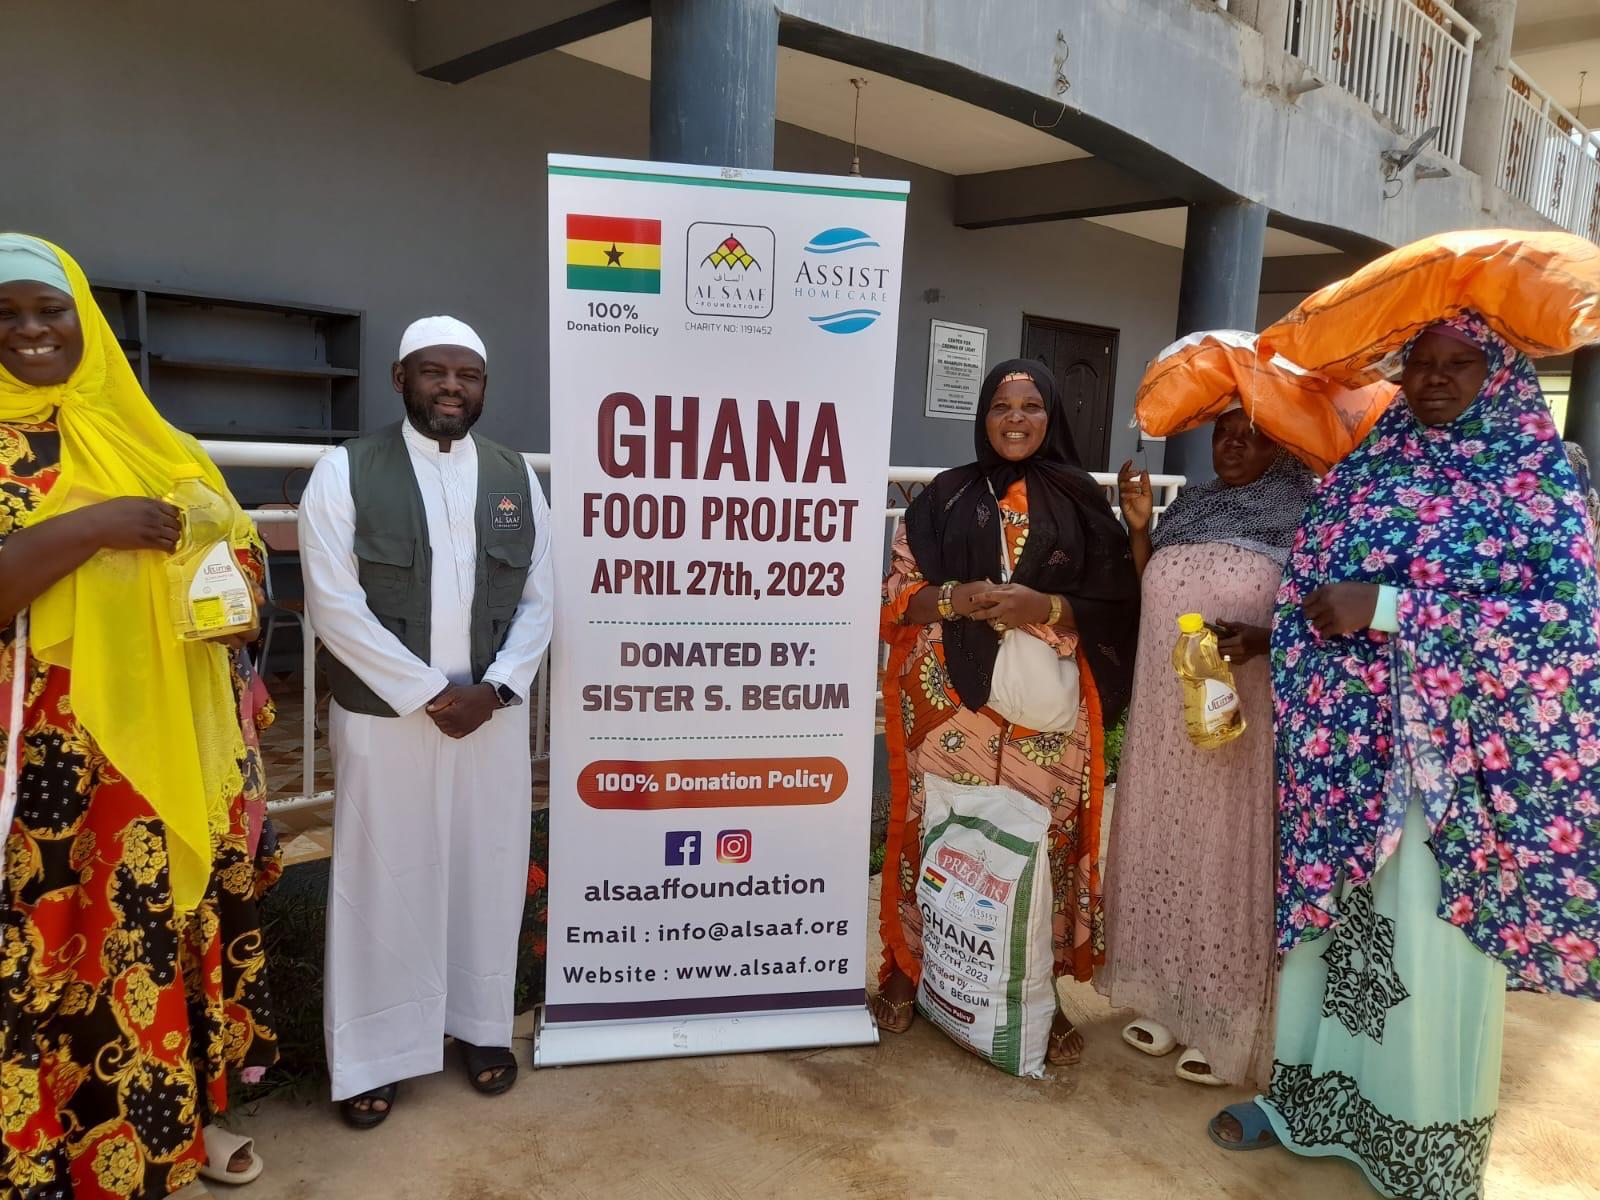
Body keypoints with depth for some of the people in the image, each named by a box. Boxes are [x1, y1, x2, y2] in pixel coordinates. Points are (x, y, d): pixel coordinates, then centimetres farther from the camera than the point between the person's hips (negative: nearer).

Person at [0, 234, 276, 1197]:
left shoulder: (156, 443, 9)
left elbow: (237, 556, 15)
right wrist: (88, 526, -22)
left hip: (179, 744, 5)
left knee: (178, 921, 14)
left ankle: (176, 1117, 32)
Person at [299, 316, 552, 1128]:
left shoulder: (516, 478, 6)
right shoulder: (345, 473, -5)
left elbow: (537, 601, 5)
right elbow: (336, 604, -10)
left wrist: (494, 690, -8)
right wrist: (428, 693, -14)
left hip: (493, 716, 3)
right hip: (385, 717, -3)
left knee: (487, 873, 12)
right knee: (384, 880, 7)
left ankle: (480, 1025, 32)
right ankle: (371, 1054, 24)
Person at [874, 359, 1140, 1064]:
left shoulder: (1081, 502, 9)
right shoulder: (945, 496, 8)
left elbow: (1116, 608, 4)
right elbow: (895, 595, 5)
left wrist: (1046, 608, -13)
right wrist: (953, 598, -14)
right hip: (950, 700, 0)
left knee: (1043, 840, 2)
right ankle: (906, 972, 20)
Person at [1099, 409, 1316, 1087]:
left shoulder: (1305, 498, 0)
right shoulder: (1190, 502, 17)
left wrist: (1261, 637, -23)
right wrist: (1139, 527, 3)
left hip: (1248, 704, -5)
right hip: (1168, 702, 6)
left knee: (1236, 846, 1)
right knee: (1168, 838, 11)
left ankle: (1231, 1020, 16)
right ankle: (1169, 995, 26)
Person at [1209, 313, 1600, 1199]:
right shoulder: (1368, 467, 10)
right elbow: (1312, 591, 14)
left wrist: (1387, 608, -20)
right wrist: (1251, 633, -5)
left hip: (1448, 758, -4)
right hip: (1347, 749, 4)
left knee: (1432, 949, 3)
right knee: (1329, 917, 13)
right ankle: (1312, 1097, 31)